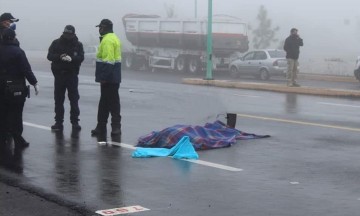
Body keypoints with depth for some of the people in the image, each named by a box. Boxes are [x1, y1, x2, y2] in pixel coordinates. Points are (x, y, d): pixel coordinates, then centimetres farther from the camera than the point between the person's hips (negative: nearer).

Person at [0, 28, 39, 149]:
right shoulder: (17, 52, -15)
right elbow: (26, 69, -17)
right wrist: (34, 83, -11)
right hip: (16, 88, -5)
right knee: (16, 114, 0)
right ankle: (18, 140, 3)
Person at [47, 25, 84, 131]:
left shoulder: (78, 44, 3)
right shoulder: (56, 43, 5)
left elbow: (81, 57, -9)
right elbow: (49, 56, -3)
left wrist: (72, 59, -29)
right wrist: (59, 57, -22)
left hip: (72, 75, -1)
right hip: (59, 74, 1)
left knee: (74, 99, 0)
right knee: (58, 99, 4)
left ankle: (75, 121, 6)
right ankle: (58, 122, 11)